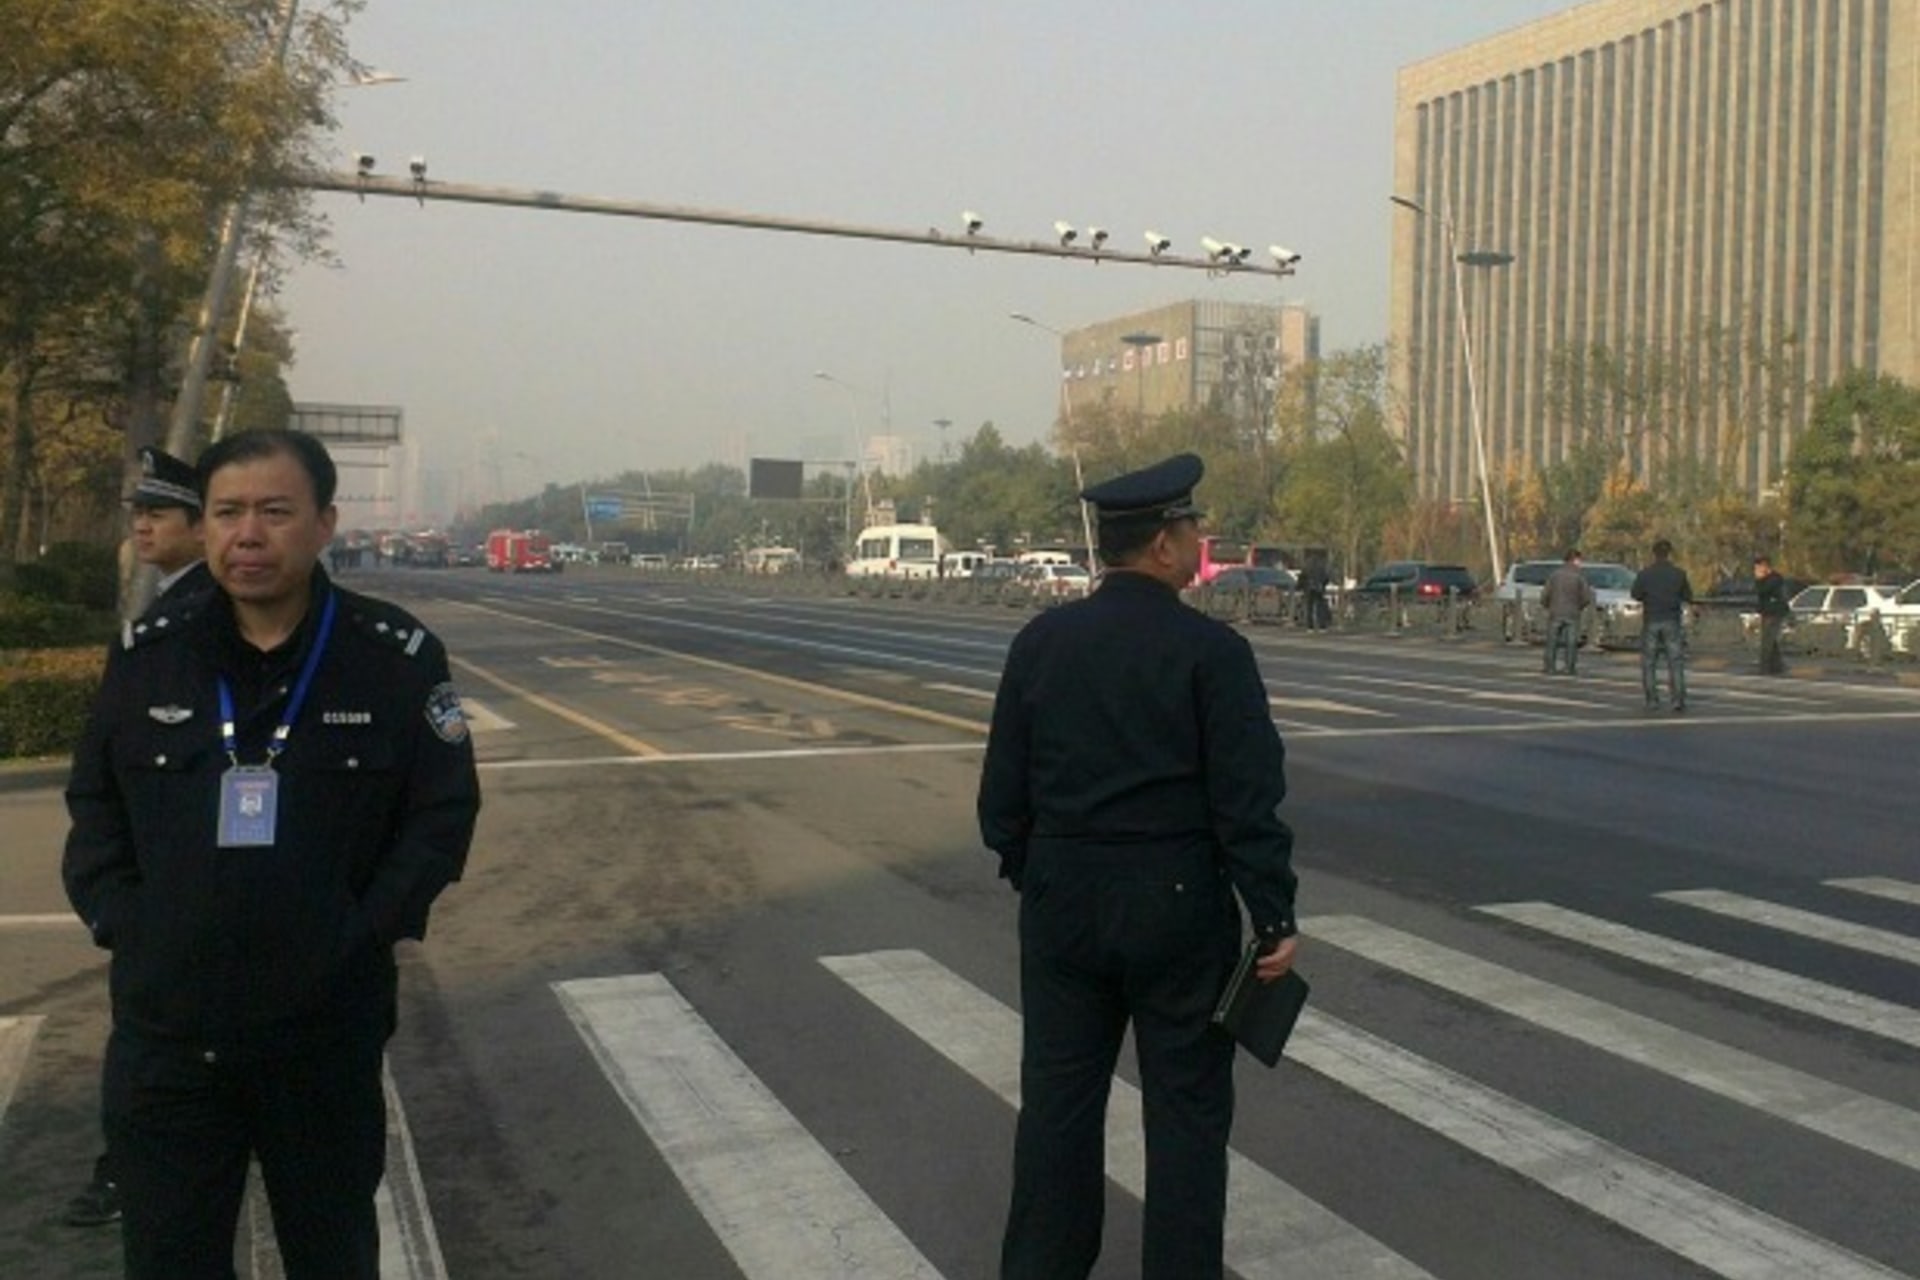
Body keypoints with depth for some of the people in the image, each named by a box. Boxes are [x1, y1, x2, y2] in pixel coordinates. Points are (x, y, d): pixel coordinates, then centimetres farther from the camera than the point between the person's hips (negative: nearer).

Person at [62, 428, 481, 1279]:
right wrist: (118, 918, -3)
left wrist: (365, 931, -11)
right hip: (164, 1028, 2)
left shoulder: (398, 657, -6)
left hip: (328, 1028, -2)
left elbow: (444, 810, -3)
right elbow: (94, 802, 10)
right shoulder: (147, 654, 2)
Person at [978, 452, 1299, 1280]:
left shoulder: (1040, 641, 0)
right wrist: (1274, 918, -7)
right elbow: (1247, 800, -14)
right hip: (1179, 904, -4)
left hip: (1062, 902, 4)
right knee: (1186, 1106, 9)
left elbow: (1004, 786, 4)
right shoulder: (1211, 650, -12)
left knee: (1058, 1097, 14)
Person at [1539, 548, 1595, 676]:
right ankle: (1570, 668, 2)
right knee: (1571, 642, 5)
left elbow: (1545, 595, -2)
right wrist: (1580, 607, 13)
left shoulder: (1554, 575, -1)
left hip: (1555, 614, 1)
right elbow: (1587, 598, -7)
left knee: (1552, 642, 9)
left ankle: (1549, 667, 7)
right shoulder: (1579, 577, -6)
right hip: (1572, 614, -1)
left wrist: (1548, 607, 16)